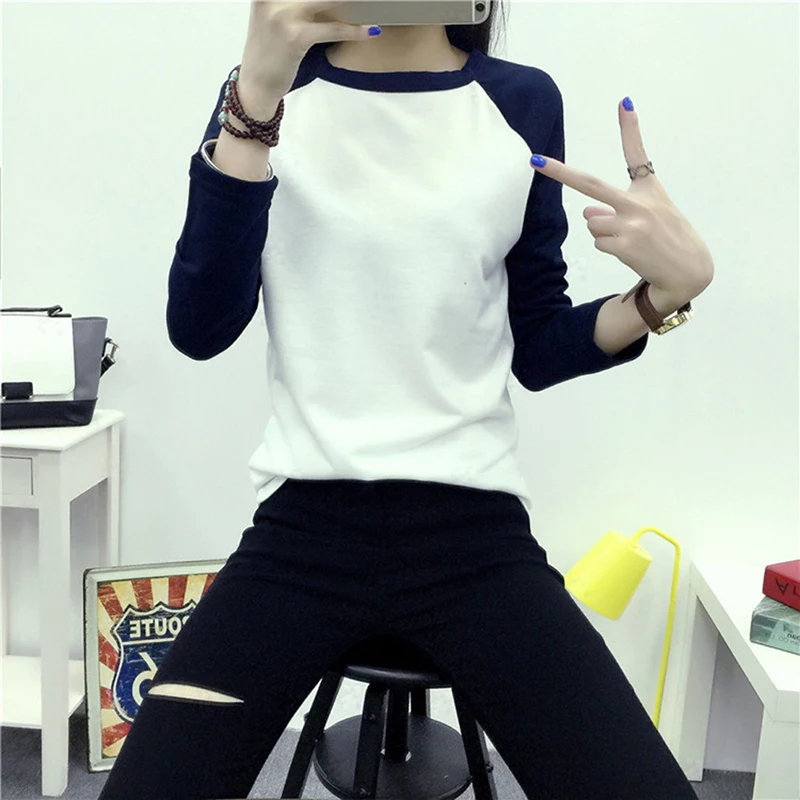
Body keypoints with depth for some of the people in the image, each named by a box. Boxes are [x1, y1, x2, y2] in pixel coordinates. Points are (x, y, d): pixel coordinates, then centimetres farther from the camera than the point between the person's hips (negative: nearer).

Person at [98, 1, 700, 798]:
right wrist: (256, 99, -16)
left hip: (474, 531, 1)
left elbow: (538, 349, 9)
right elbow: (199, 329, -8)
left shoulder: (522, 104, 6)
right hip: (304, 528, 0)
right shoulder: (268, 92, 5)